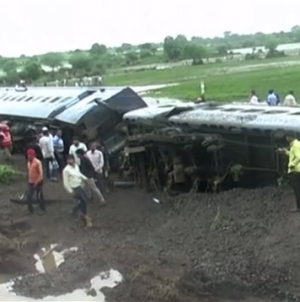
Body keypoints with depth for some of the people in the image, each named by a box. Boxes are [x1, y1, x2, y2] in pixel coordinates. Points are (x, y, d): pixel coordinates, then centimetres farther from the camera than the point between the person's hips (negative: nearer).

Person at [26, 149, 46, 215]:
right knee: (29, 196, 4)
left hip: (38, 183, -6)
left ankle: (43, 209, 19)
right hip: (31, 183, 6)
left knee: (39, 196, 3)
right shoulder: (28, 163, 5)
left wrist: (36, 182, -20)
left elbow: (41, 174, -19)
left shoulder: (38, 162, -17)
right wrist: (29, 181, 14)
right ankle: (30, 210, 17)